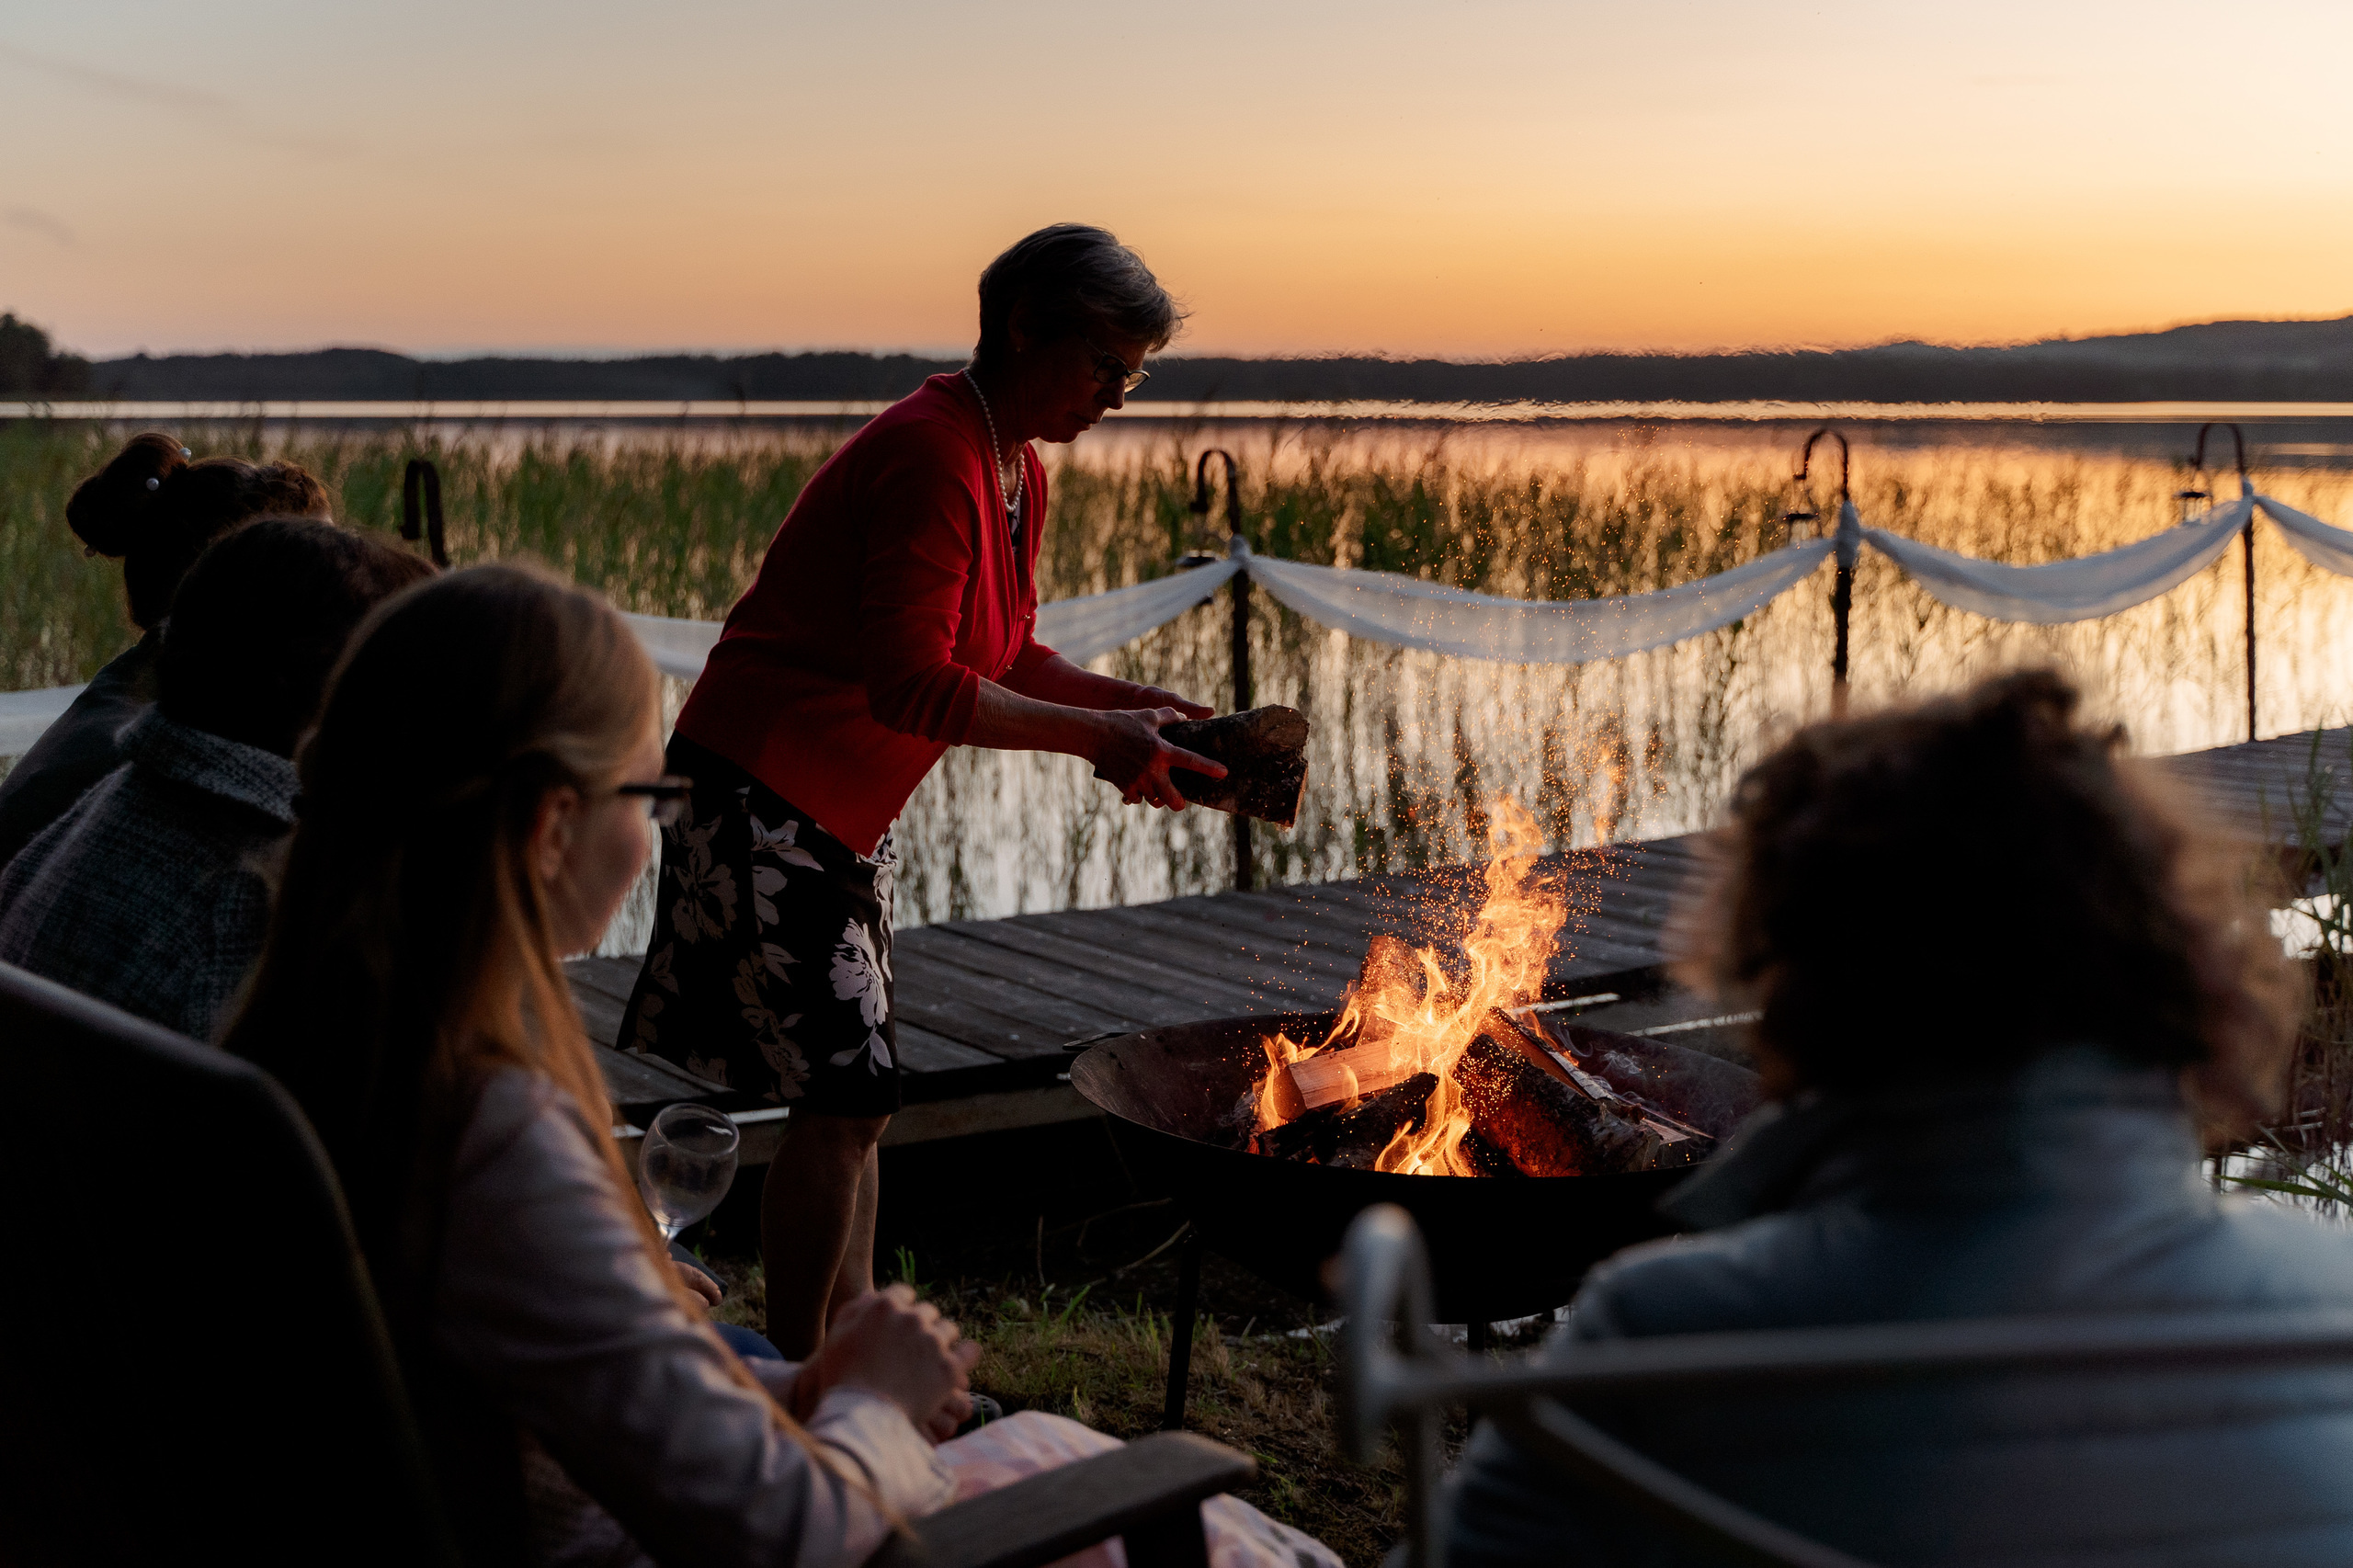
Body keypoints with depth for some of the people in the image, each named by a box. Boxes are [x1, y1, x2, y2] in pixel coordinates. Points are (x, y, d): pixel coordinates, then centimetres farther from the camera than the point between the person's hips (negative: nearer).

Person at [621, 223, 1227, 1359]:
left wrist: (1130, 705, 0)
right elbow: (911, 686, -28)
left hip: (844, 817, 10)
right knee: (844, 1095, -10)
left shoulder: (1018, 474, 10)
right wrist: (1089, 737, -24)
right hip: (762, 799, -10)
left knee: (855, 1095, 12)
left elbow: (1001, 655, 15)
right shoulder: (930, 456, -22)